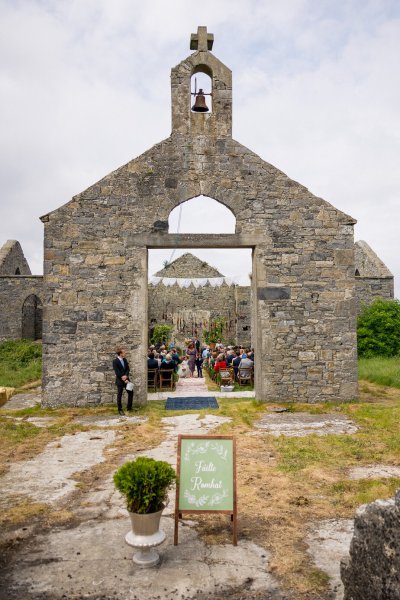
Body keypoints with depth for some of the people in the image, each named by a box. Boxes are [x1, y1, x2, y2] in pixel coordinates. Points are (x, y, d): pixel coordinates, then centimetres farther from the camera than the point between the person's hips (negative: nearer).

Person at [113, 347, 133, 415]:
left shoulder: (125, 360, 7)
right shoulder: (115, 361, -13)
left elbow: (127, 369, 5)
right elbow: (117, 372, -16)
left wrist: (126, 376, -13)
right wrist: (123, 379, -15)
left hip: (126, 379, 6)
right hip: (119, 381, -6)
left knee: (131, 392, 8)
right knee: (119, 395, 2)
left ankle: (129, 407, 20)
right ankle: (120, 410, 14)